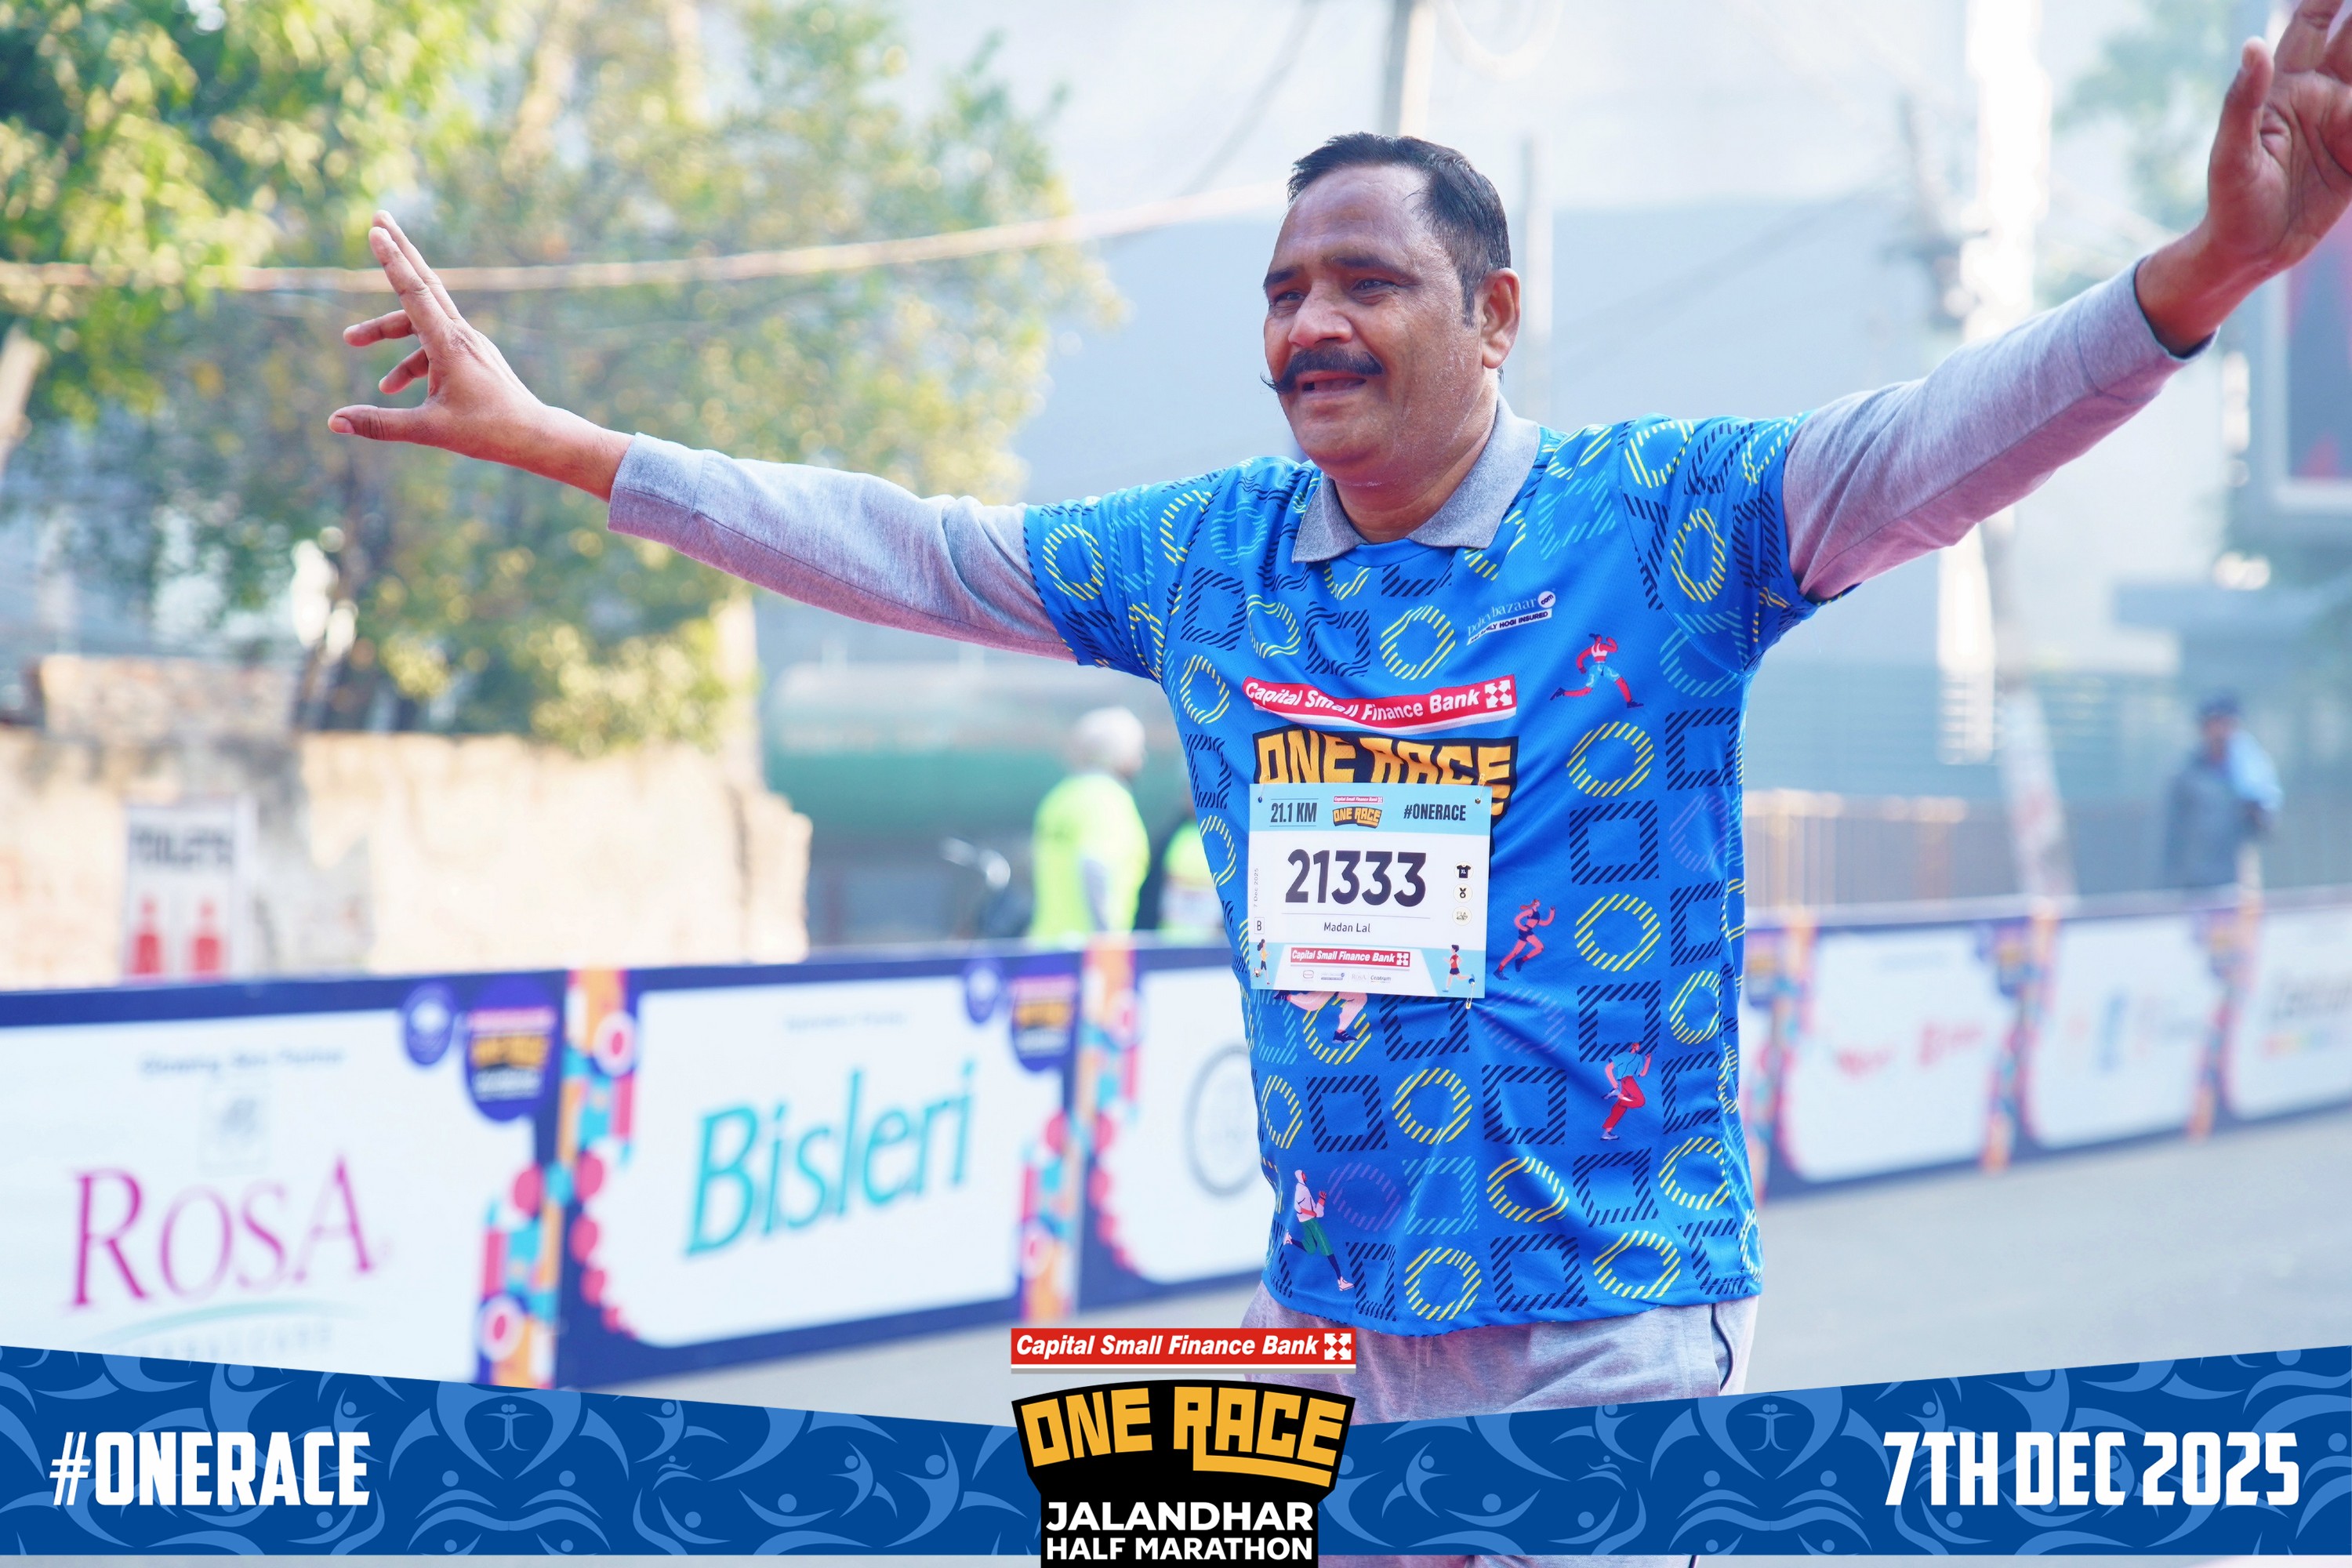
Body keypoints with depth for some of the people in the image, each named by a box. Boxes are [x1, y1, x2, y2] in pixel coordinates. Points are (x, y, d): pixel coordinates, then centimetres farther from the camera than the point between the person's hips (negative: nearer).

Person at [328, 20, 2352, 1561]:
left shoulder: (1655, 518, -7)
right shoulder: (1202, 558, 7)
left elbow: (1927, 443, -21)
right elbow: (893, 544, 13)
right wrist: (547, 438, 12)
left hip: (1613, 1321, -5)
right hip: (1317, 1328, 5)